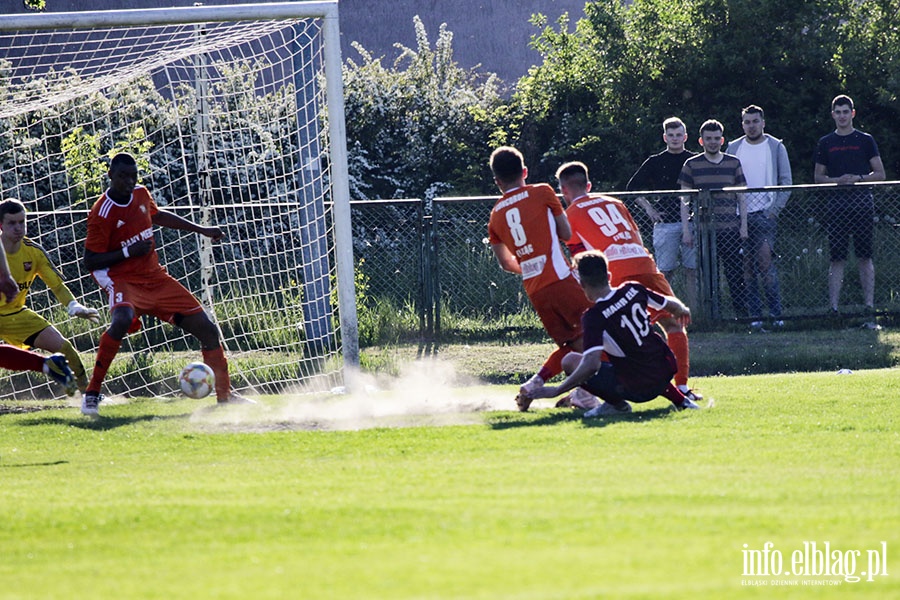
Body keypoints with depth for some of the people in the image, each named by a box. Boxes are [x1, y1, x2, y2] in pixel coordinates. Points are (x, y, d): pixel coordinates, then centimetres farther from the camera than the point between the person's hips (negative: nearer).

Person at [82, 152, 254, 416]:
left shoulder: (140, 195, 4)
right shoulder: (102, 214, -15)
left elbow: (157, 216, 27)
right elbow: (90, 261, -13)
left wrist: (200, 230, 27)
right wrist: (127, 252, -22)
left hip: (156, 279, 7)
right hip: (124, 281, -7)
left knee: (207, 330, 3)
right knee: (122, 320, -39)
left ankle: (225, 395, 19)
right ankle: (92, 392, -27)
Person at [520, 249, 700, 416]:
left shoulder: (594, 317, -20)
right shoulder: (634, 290, -4)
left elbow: (592, 365, -29)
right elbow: (672, 305, 13)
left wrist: (556, 391, -23)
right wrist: (683, 311, 38)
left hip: (637, 390, -6)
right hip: (666, 370, 6)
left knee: (570, 362, -2)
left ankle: (616, 403, -1)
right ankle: (679, 399, 29)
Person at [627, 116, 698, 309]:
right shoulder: (655, 162, 6)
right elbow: (632, 187, 10)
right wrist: (648, 208, 1)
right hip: (665, 223, -1)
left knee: (692, 270, 1)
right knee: (665, 271, 0)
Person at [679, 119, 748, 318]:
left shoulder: (733, 163, 10)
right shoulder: (692, 165, 6)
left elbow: (742, 197, 13)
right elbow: (684, 200, 6)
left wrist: (744, 225, 6)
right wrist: (686, 229, 0)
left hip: (731, 229, 1)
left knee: (735, 272, -1)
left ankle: (741, 312, 4)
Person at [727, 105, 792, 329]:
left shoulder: (775, 147, 5)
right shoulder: (734, 148, 12)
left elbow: (786, 182, 3)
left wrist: (774, 209, -8)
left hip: (765, 213, -3)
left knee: (765, 260, -13)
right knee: (746, 266, 1)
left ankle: (776, 312, -9)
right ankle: (754, 315, 4)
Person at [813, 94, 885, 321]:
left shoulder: (865, 140, 8)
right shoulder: (825, 143, 12)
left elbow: (880, 174, 7)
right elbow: (818, 177, 14)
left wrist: (858, 178, -10)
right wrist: (837, 180, -6)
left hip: (862, 202, -1)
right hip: (837, 201, 1)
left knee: (864, 257, 0)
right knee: (837, 258, -1)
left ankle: (869, 308, 0)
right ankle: (834, 308, -2)